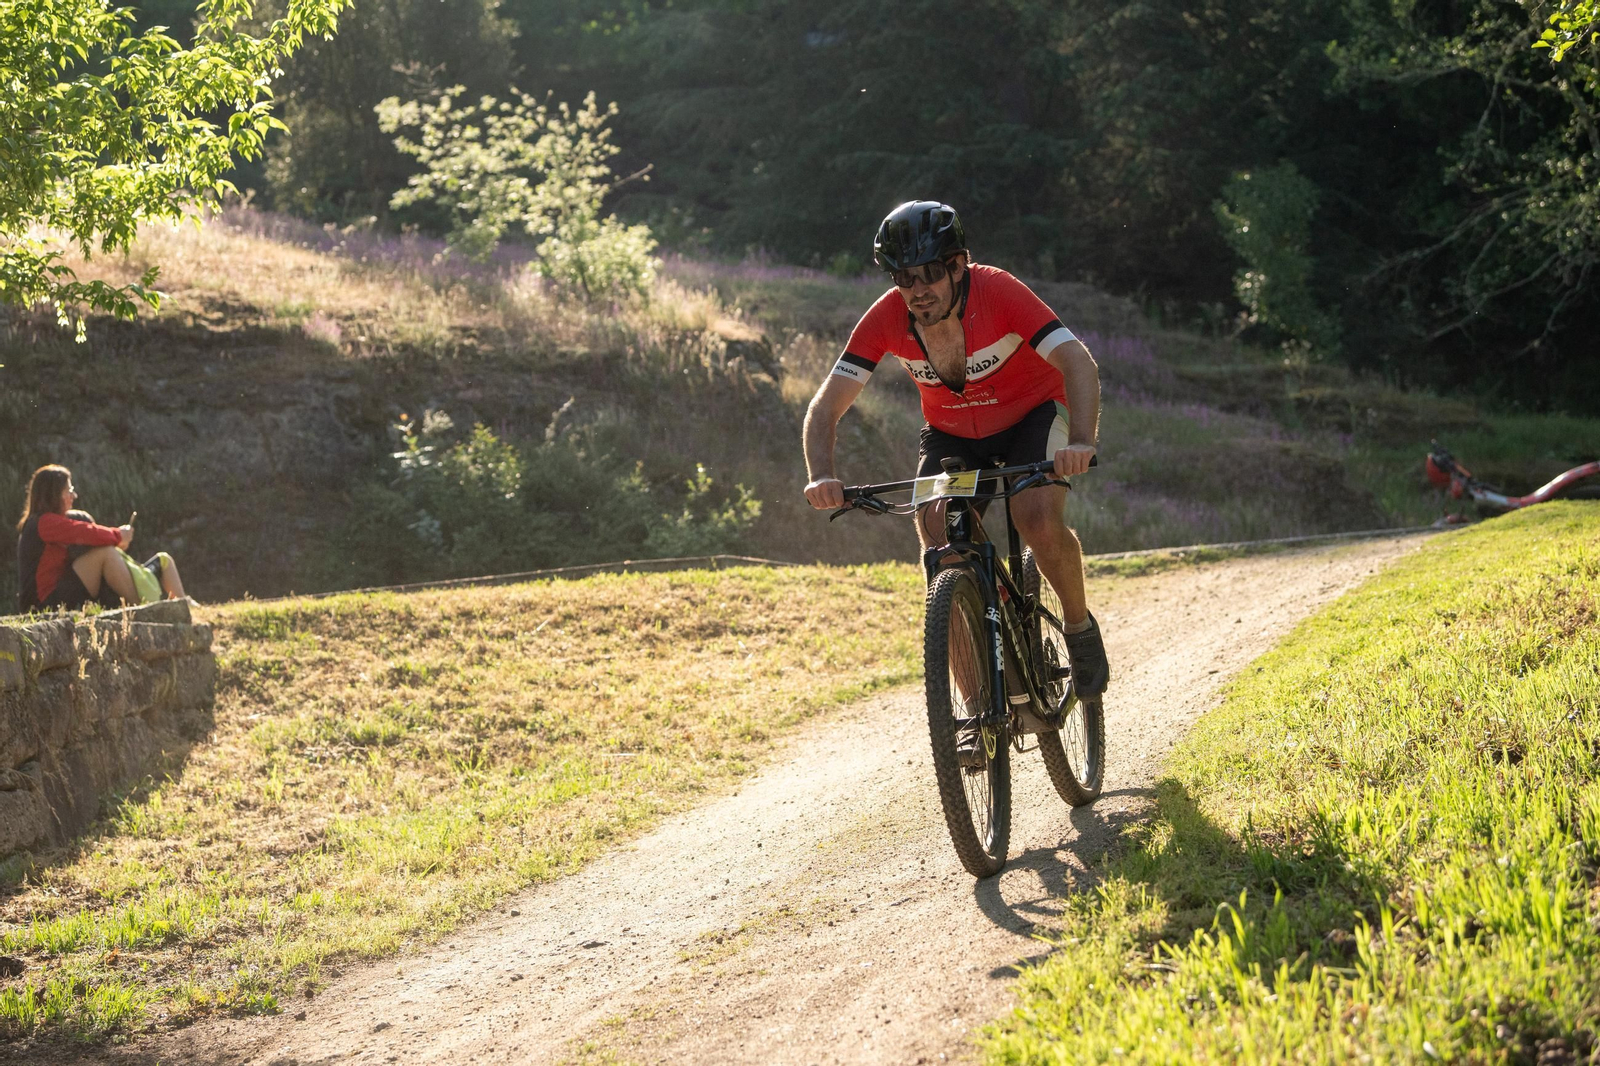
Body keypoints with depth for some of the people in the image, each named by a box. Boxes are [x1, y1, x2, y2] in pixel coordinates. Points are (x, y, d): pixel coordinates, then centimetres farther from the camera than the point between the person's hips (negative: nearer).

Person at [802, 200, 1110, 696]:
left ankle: (1080, 628, 0)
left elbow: (1078, 361, -39)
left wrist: (1081, 442, -56)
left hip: (1031, 414, -3)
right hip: (951, 434, 3)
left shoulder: (998, 292, -31)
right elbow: (826, 406, -23)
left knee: (1039, 521, -30)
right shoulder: (886, 318, -22)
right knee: (939, 552, -18)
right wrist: (822, 477, -42)